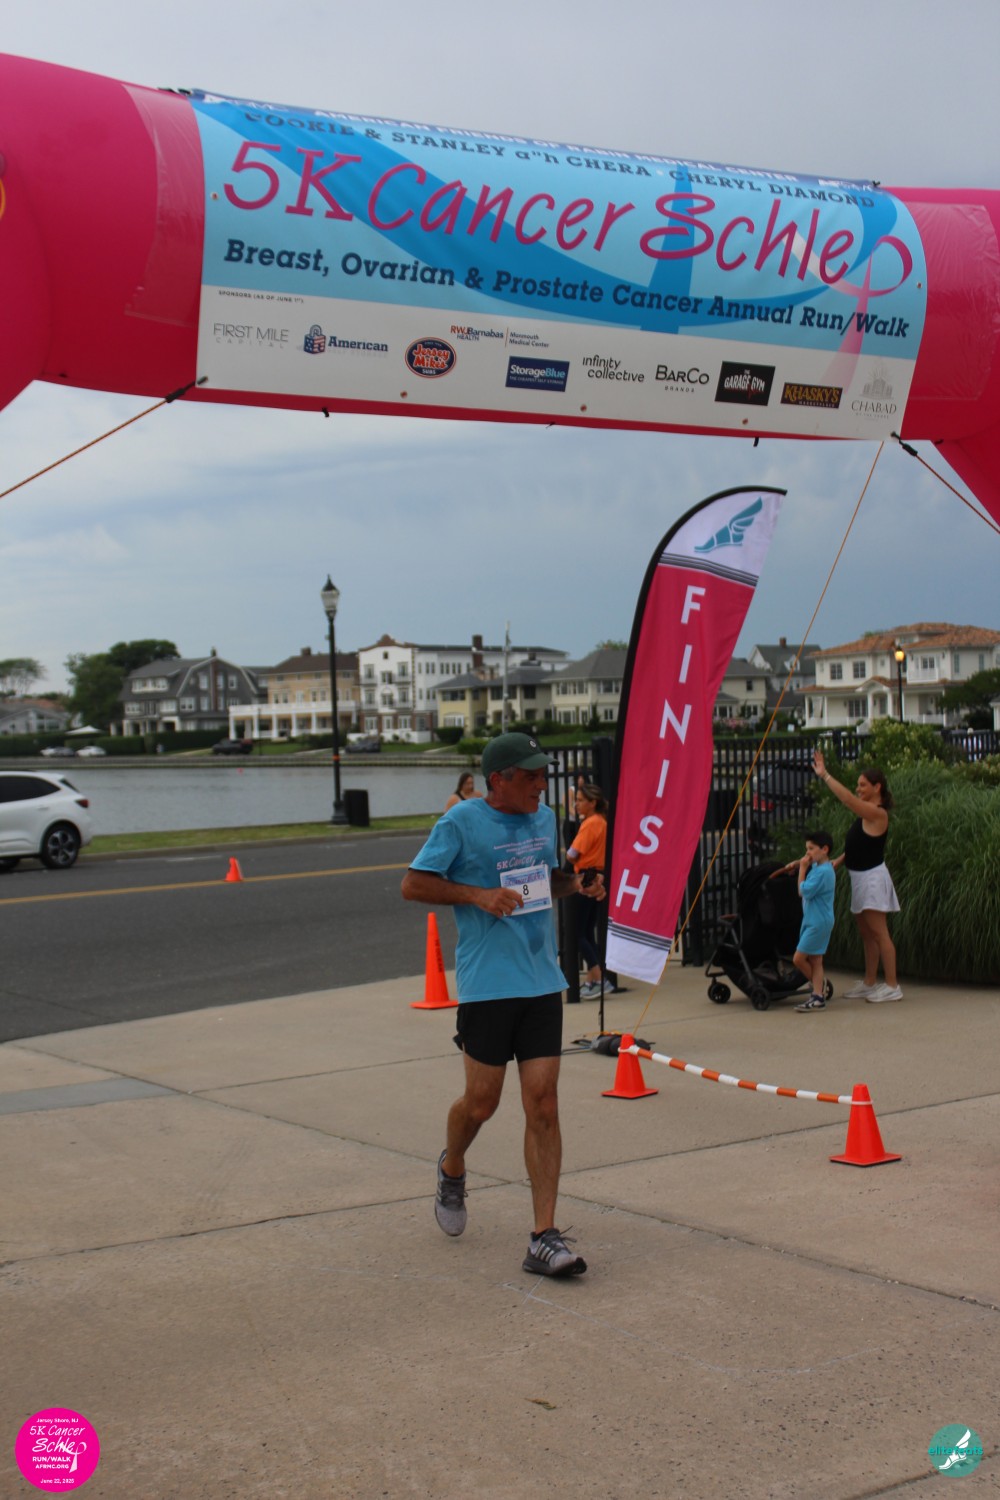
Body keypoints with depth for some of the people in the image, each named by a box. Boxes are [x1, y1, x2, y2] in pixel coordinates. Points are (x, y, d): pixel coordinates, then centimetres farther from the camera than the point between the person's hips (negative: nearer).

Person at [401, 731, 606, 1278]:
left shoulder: (544, 818, 12)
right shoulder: (461, 821, -6)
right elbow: (413, 884, -5)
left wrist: (577, 883, 6)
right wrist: (477, 894, -16)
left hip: (542, 982, 5)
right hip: (486, 983, -4)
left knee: (543, 1105, -2)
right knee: (481, 1101, 4)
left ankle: (544, 1239, 0)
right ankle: (452, 1168, 39)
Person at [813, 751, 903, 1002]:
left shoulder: (877, 814, -17)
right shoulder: (867, 813, 12)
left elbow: (847, 798, -29)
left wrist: (824, 775, -29)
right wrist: (838, 861, 8)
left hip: (873, 878, -10)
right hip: (860, 877, 10)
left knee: (878, 932, -6)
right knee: (866, 933, 14)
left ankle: (892, 986, -2)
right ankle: (870, 983, 21)